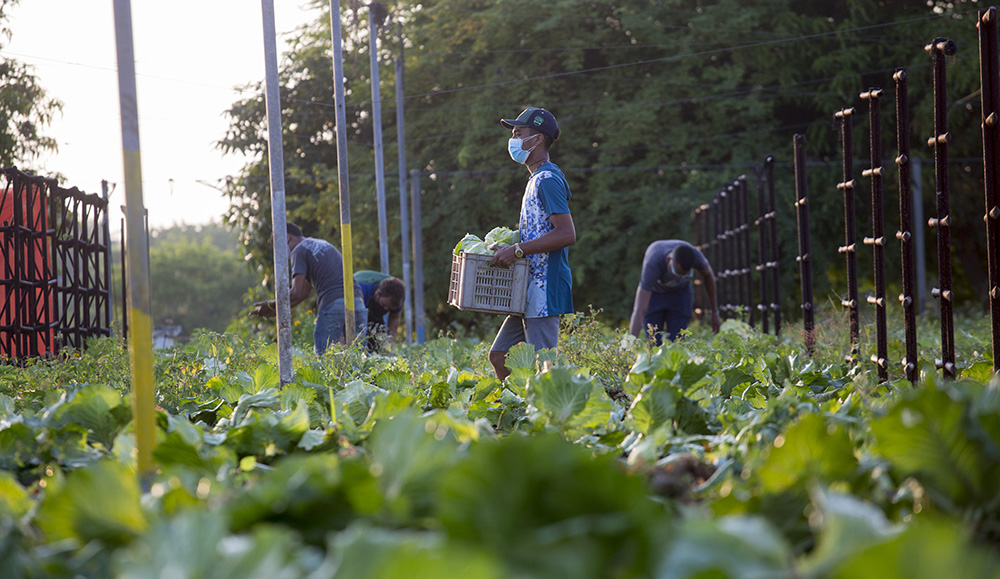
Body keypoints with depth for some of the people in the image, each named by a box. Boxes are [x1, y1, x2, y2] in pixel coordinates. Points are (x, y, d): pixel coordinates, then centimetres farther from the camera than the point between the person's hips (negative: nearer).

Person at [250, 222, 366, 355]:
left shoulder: (300, 251, 4)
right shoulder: (324, 245, 30)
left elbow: (296, 293, -5)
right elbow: (305, 291, 30)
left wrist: (271, 306, 8)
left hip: (333, 303, -7)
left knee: (323, 355, -4)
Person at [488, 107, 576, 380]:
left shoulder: (548, 179, -12)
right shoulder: (537, 179, 19)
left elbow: (567, 234, -21)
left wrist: (518, 250, -21)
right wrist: (508, 244, 15)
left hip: (544, 288, -10)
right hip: (530, 289, 10)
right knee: (499, 356, 11)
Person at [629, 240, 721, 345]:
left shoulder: (695, 254, -31)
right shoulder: (653, 264, -42)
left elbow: (708, 274, -6)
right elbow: (639, 310, -46)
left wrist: (715, 312, 0)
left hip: (679, 292, 2)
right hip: (653, 293, -2)